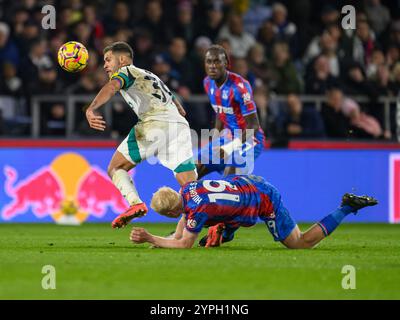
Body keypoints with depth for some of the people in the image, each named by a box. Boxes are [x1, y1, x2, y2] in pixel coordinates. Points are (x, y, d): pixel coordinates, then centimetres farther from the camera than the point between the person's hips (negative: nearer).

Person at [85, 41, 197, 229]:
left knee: (115, 169, 8)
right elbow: (180, 109, 36)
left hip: (154, 123, -6)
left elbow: (111, 88, -11)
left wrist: (91, 109, -28)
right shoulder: (151, 76, 36)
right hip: (180, 125, 6)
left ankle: (136, 204, -16)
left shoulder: (126, 71, 14)